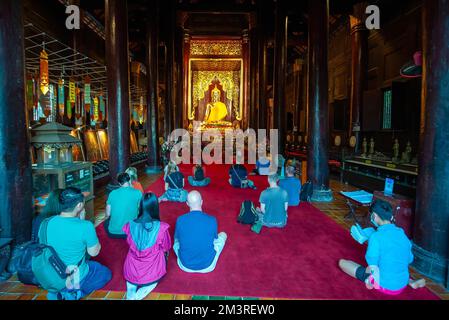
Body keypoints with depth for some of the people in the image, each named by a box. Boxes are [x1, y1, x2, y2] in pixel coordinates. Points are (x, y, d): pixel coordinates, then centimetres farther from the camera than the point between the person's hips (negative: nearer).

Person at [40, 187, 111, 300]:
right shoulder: (85, 226, -28)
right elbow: (94, 252, -12)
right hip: (76, 279, -5)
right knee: (106, 273, 22)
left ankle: (61, 292, 11)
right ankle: (75, 293, 2)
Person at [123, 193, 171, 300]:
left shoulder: (130, 225, -12)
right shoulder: (161, 227, -21)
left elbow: (131, 245, 6)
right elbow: (166, 248, -4)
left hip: (131, 272, 4)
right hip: (152, 273, -4)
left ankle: (130, 293, 10)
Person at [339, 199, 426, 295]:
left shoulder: (376, 236, -20)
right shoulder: (402, 233, 0)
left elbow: (372, 267, -24)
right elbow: (409, 260, 12)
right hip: (403, 285, 6)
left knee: (342, 262, 3)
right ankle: (411, 281, 17)